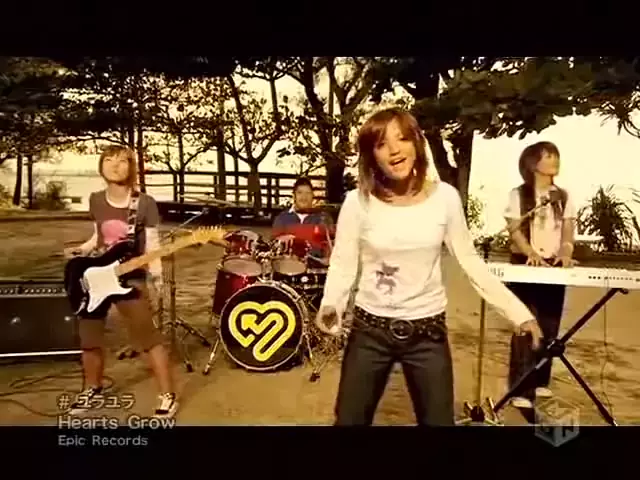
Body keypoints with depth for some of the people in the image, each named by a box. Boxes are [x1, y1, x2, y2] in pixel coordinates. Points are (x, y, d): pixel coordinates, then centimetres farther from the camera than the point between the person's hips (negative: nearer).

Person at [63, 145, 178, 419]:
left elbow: (152, 245, -6)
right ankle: (93, 388, 39)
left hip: (130, 279, -5)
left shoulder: (145, 204, -9)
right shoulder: (95, 201, 3)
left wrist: (156, 276, -17)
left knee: (147, 335, -7)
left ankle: (168, 395, 6)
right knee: (89, 336, 15)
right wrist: (82, 250, -2)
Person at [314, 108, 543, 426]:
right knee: (349, 419, 13)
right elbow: (343, 265, -9)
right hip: (370, 330, 0)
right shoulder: (358, 202, -11)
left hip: (428, 331, 1)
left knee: (438, 420, 14)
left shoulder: (445, 197, -8)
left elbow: (470, 261, -1)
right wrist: (330, 307, -27)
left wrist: (517, 311, -4)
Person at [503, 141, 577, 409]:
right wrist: (531, 254, -25)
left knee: (549, 326, 7)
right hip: (524, 264, -4)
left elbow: (568, 230, 5)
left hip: (554, 265, 4)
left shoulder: (564, 197, 12)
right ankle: (521, 389, -6)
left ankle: (540, 381, 22)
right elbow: (515, 230, -8)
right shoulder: (518, 195, 0)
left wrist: (565, 252, -15)